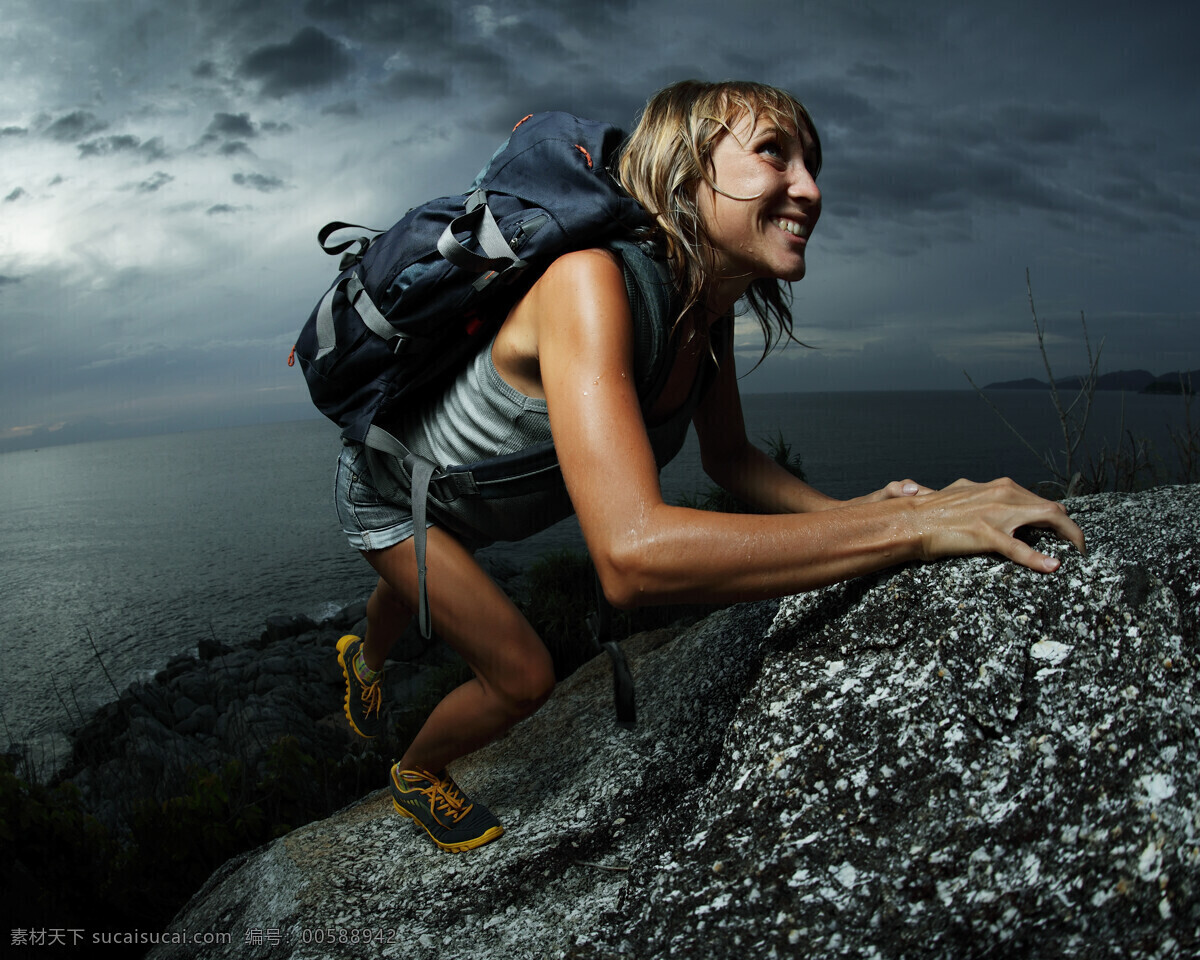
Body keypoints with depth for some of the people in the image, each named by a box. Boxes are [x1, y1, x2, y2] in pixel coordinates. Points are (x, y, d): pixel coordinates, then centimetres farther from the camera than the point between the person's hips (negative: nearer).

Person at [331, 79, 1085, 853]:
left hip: (463, 491, 7)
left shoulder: (709, 309, -18)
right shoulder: (588, 279, -44)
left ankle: (365, 659, 71)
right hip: (391, 482, -7)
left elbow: (728, 455, -3)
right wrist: (914, 524, -53)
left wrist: (841, 512, -23)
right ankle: (417, 772, 33)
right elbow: (631, 555, -56)